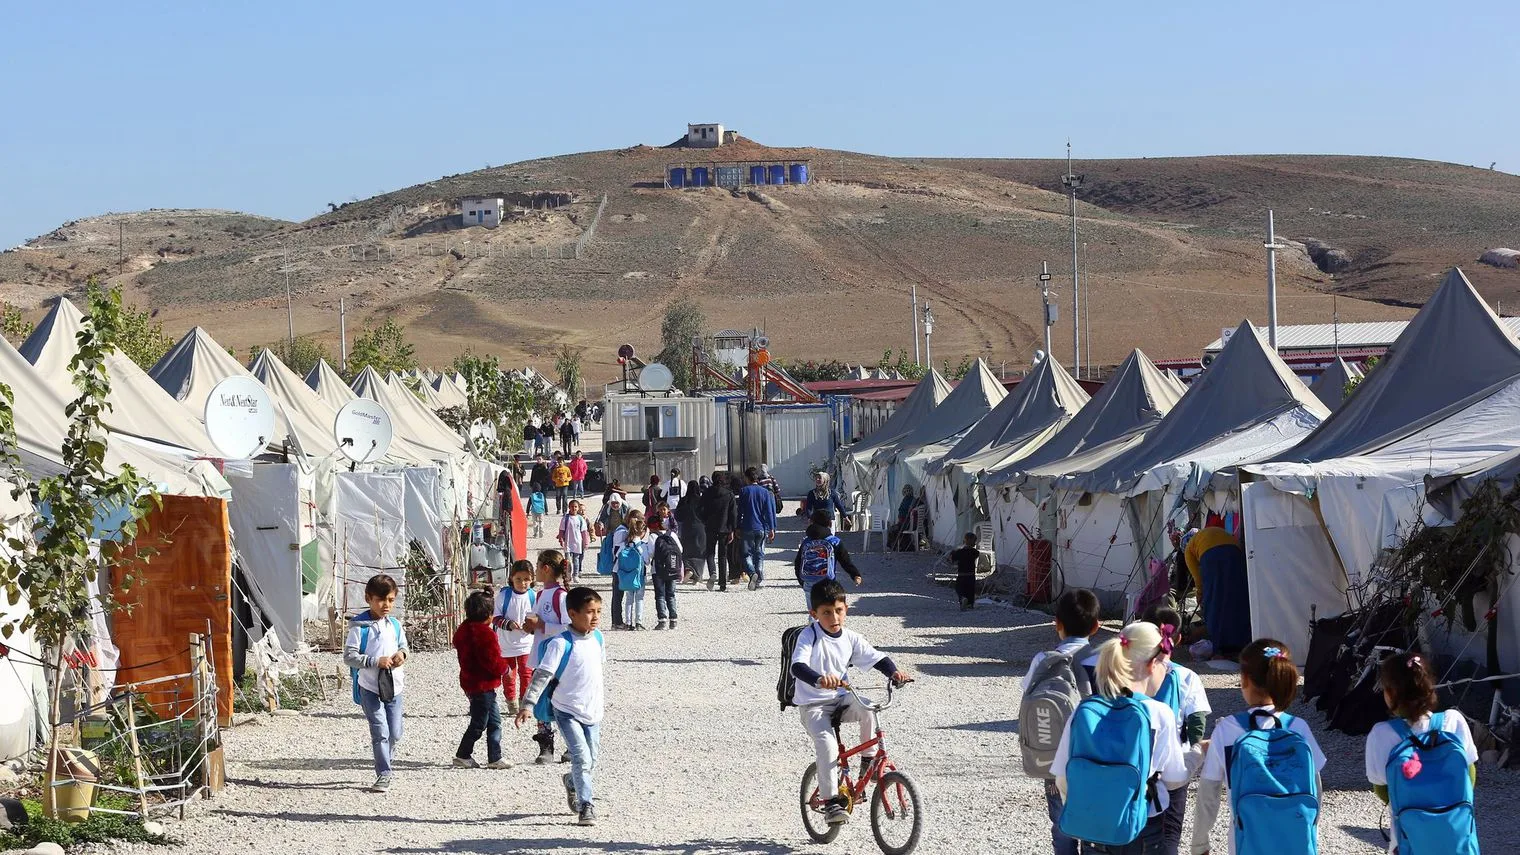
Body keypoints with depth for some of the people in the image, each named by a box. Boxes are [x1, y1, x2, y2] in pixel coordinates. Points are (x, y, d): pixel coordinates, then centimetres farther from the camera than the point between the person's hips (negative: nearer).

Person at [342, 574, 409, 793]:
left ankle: (383, 765, 30)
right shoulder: (359, 626, -9)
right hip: (370, 686, -5)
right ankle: (383, 774, -3)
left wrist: (402, 653, -3)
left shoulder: (395, 624, 8)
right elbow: (349, 656, -11)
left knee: (395, 734, 10)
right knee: (380, 732, -10)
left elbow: (403, 645, 22)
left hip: (393, 686, 5)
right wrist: (376, 662, -20)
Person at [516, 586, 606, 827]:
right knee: (581, 757, -16)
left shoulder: (598, 638, 2)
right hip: (567, 711, -6)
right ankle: (586, 806, -6)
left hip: (593, 710, 6)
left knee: (591, 761, 14)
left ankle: (572, 783, 45)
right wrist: (528, 704, -29)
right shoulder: (561, 643, -18)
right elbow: (542, 675, -20)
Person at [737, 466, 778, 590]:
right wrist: (771, 529, 4)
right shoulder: (765, 492, 4)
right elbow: (769, 512, 2)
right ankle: (759, 580, 4)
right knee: (759, 554, 11)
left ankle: (753, 573, -23)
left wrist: (738, 527, 6)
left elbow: (740, 511, -1)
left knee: (747, 554, 3)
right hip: (762, 528, 2)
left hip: (747, 528, -2)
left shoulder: (744, 491, -2)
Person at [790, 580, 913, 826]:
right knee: (827, 744, -26)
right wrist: (819, 679, -51)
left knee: (868, 708, -25)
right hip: (813, 705, -4)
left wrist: (894, 671, -20)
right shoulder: (809, 637, -15)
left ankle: (867, 760, -6)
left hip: (842, 699, 4)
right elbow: (797, 666, -30)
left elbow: (876, 657, 3)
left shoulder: (851, 639, 1)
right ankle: (832, 801, -19)